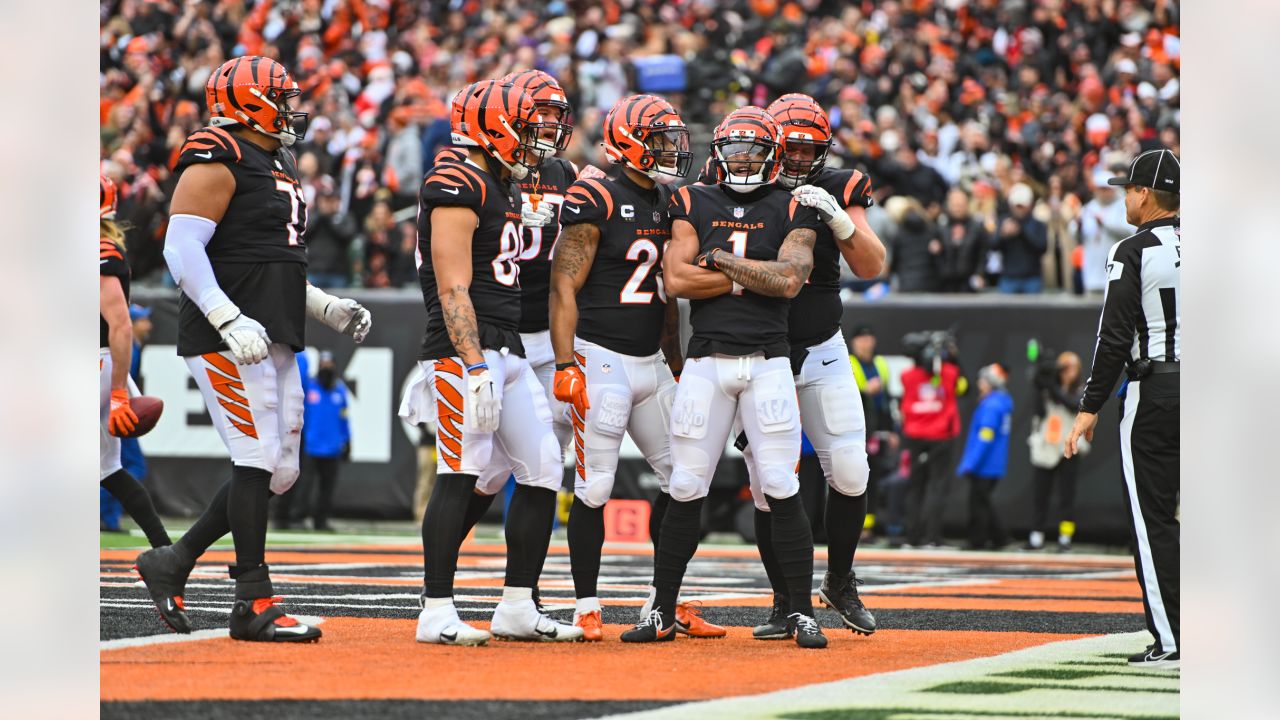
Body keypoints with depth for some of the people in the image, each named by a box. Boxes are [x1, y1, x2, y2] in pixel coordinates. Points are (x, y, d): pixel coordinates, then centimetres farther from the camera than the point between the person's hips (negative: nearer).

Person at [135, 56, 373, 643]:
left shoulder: (277, 167, 20)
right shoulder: (217, 163, -10)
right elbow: (181, 248, -18)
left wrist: (330, 309, 18)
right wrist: (231, 321, -26)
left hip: (273, 341, 10)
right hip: (228, 342, -10)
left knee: (278, 471, 8)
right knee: (259, 460, -10)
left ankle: (173, 562, 18)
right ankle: (254, 605, -6)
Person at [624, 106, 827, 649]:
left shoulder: (791, 211, 5)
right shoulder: (693, 203, 8)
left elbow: (790, 280, -11)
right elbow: (676, 279, -6)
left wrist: (719, 259, -7)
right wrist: (756, 275, -7)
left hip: (769, 362, -1)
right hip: (706, 360, 1)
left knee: (782, 491, -5)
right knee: (686, 491, 1)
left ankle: (801, 612, 3)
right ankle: (661, 613, 8)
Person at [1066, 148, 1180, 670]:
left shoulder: (1134, 252, -7)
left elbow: (1115, 337, -11)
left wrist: (1090, 408, -7)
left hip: (1154, 391, -5)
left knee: (1154, 516, -2)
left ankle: (1170, 642, -6)